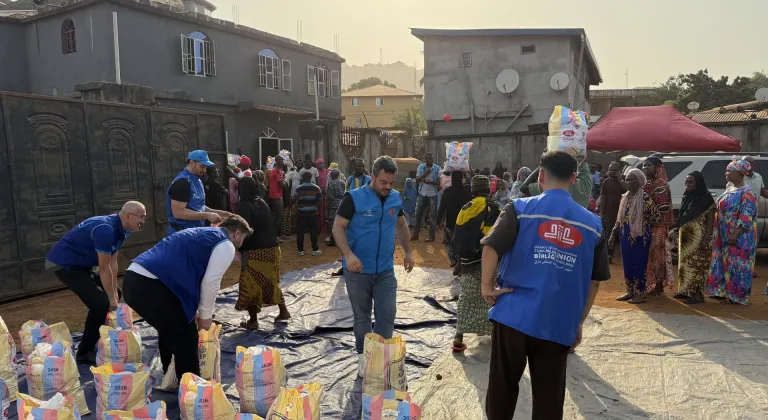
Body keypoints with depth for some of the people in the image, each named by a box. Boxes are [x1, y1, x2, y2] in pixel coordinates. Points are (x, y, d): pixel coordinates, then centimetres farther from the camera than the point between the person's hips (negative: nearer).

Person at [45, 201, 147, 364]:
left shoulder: (120, 229, 1)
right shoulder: (106, 229, -29)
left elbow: (113, 263, 3)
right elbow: (104, 268, -24)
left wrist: (114, 294, 2)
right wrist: (111, 299, -15)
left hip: (80, 264, 10)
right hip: (63, 263, -10)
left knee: (114, 295, 12)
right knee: (100, 303, -18)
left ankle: (98, 342, 24)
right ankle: (84, 352, -3)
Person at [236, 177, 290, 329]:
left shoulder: (245, 206, -13)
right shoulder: (262, 202, 9)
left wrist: (242, 251, -16)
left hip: (255, 251, -7)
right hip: (271, 247, 7)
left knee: (251, 284, 4)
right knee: (271, 281, 20)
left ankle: (253, 320, 10)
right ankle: (283, 311, 24)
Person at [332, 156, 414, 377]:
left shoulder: (395, 198, 2)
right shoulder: (354, 198, -14)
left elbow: (401, 225, 18)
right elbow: (338, 227, -15)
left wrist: (408, 252, 14)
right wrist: (348, 254, -28)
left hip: (385, 270, 4)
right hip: (358, 270, -3)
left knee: (387, 314, 2)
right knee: (362, 316, 10)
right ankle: (363, 357, 25)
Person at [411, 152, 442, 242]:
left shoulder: (437, 168, -4)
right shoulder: (420, 167, 2)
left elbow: (439, 181, -7)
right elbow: (417, 179, -1)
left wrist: (431, 182, -24)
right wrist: (425, 174, -16)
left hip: (433, 194, -2)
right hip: (422, 194, 2)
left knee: (433, 215, 1)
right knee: (418, 213, 5)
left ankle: (432, 236, 7)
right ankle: (415, 234, 14)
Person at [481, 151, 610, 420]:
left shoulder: (521, 209, -4)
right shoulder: (592, 224, 5)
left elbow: (491, 247, -16)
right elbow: (594, 281, 9)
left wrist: (487, 287, -3)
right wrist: (578, 322, 17)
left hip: (515, 315, -2)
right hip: (559, 324, 2)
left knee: (502, 388, 15)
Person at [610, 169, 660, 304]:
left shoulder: (645, 198, -12)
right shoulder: (624, 197, 8)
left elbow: (656, 217, -8)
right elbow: (619, 218, 14)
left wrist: (641, 223, 0)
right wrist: (614, 234, 11)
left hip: (640, 237, -7)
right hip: (625, 236, 7)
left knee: (639, 264, 0)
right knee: (627, 265, 11)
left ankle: (640, 294, 9)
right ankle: (630, 292, 23)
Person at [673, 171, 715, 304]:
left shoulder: (706, 197, -10)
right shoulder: (687, 196, 11)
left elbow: (711, 219, -12)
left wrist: (706, 238, -19)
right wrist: (678, 231, 11)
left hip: (698, 237, -7)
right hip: (686, 236, 8)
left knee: (697, 263, -6)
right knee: (685, 263, 11)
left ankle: (698, 294, -3)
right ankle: (685, 291, 19)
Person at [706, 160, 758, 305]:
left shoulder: (746, 192, -13)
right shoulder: (730, 190, 13)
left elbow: (746, 217, -20)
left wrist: (735, 234, -25)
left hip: (739, 237, -9)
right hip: (725, 235, 9)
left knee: (737, 264, -2)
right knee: (725, 263, 12)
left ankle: (736, 295, 6)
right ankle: (723, 291, 21)